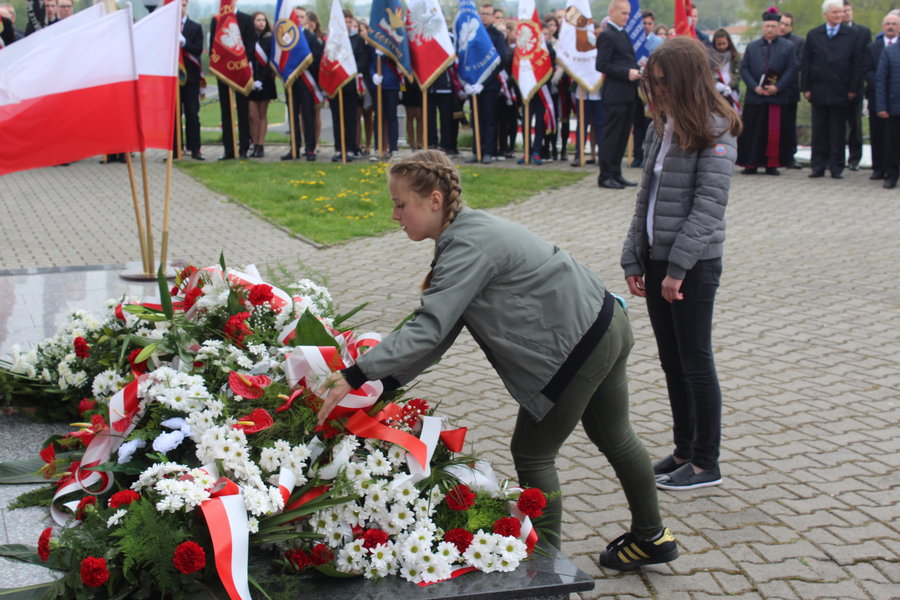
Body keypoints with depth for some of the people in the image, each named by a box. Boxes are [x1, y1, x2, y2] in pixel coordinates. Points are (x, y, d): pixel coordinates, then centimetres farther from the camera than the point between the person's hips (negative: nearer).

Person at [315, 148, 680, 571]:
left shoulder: (469, 246, -23)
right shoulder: (467, 234, 7)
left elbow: (428, 329, -32)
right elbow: (441, 329, 5)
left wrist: (356, 376, -34)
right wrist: (385, 382, -1)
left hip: (578, 347, -10)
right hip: (606, 327, 10)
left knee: (532, 454, 4)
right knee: (614, 439, 25)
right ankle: (651, 538, 44)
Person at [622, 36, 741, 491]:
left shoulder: (714, 133, -12)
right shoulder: (661, 129, 11)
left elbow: (708, 206, -18)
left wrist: (678, 266, -20)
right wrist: (634, 259, 8)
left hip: (694, 265, -7)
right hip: (657, 260, 7)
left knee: (695, 363, 1)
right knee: (671, 363, 14)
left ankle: (706, 463, 13)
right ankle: (684, 450, 26)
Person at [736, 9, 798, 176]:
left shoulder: (788, 47, 5)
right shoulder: (752, 47, 11)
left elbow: (791, 70, 0)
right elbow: (744, 68, 6)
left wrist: (777, 87, -12)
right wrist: (754, 87, -9)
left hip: (777, 96, -1)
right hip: (755, 96, 2)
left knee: (775, 132, -1)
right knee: (752, 131, 0)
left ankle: (772, 165, 6)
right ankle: (751, 164, 5)